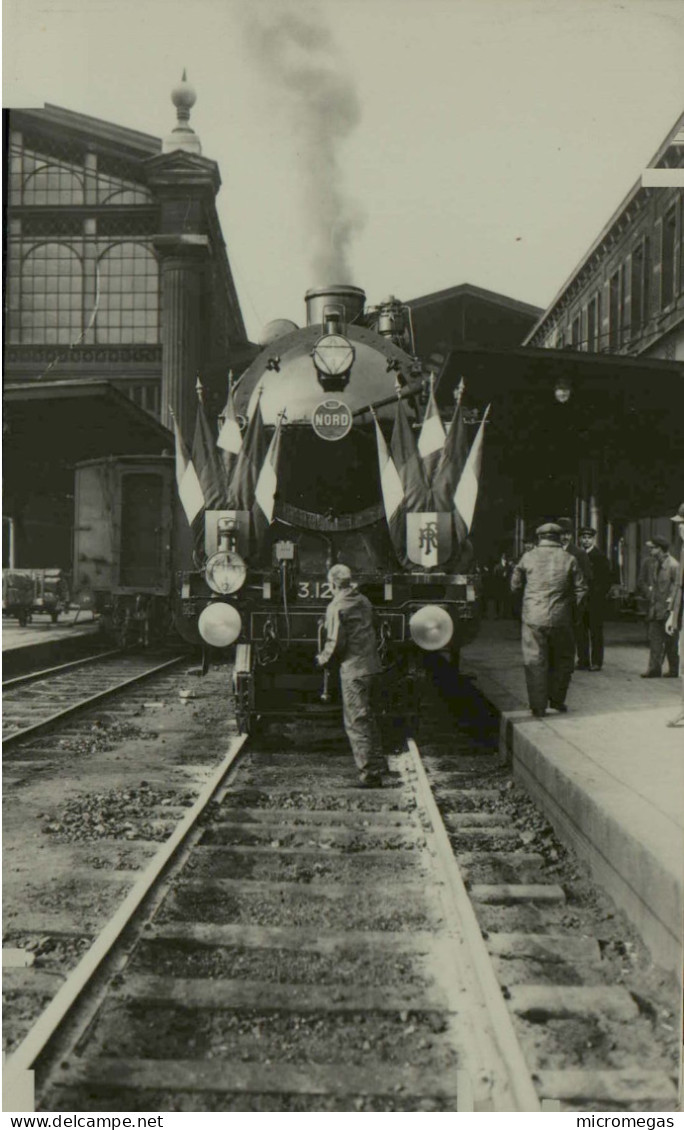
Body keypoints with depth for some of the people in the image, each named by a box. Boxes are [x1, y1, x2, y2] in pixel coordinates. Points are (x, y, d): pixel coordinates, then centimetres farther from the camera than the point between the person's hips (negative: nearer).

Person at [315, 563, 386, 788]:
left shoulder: (336, 607, -11)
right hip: (373, 666, 8)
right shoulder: (363, 601, 12)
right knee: (369, 718, 20)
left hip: (354, 670, -8)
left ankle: (369, 775, -4)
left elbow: (336, 643, -15)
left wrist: (323, 658, 3)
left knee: (356, 722, -2)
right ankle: (377, 765, 27)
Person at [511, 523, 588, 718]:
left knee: (535, 662, 5)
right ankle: (557, 700, 22)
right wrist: (571, 607, 14)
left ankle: (538, 707, 5)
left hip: (533, 618, 0)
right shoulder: (569, 559, 0)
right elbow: (581, 590, 0)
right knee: (562, 660, 17)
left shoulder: (528, 557, 0)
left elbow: (514, 584, 7)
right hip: (560, 619, 0)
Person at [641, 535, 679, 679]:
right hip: (656, 607, 8)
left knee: (670, 640, 1)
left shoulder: (673, 565, -12)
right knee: (654, 637, 3)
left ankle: (674, 670, 12)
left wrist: (671, 605, -15)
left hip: (667, 608, -8)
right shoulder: (657, 564, 14)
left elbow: (677, 587, -13)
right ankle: (654, 668, 4)